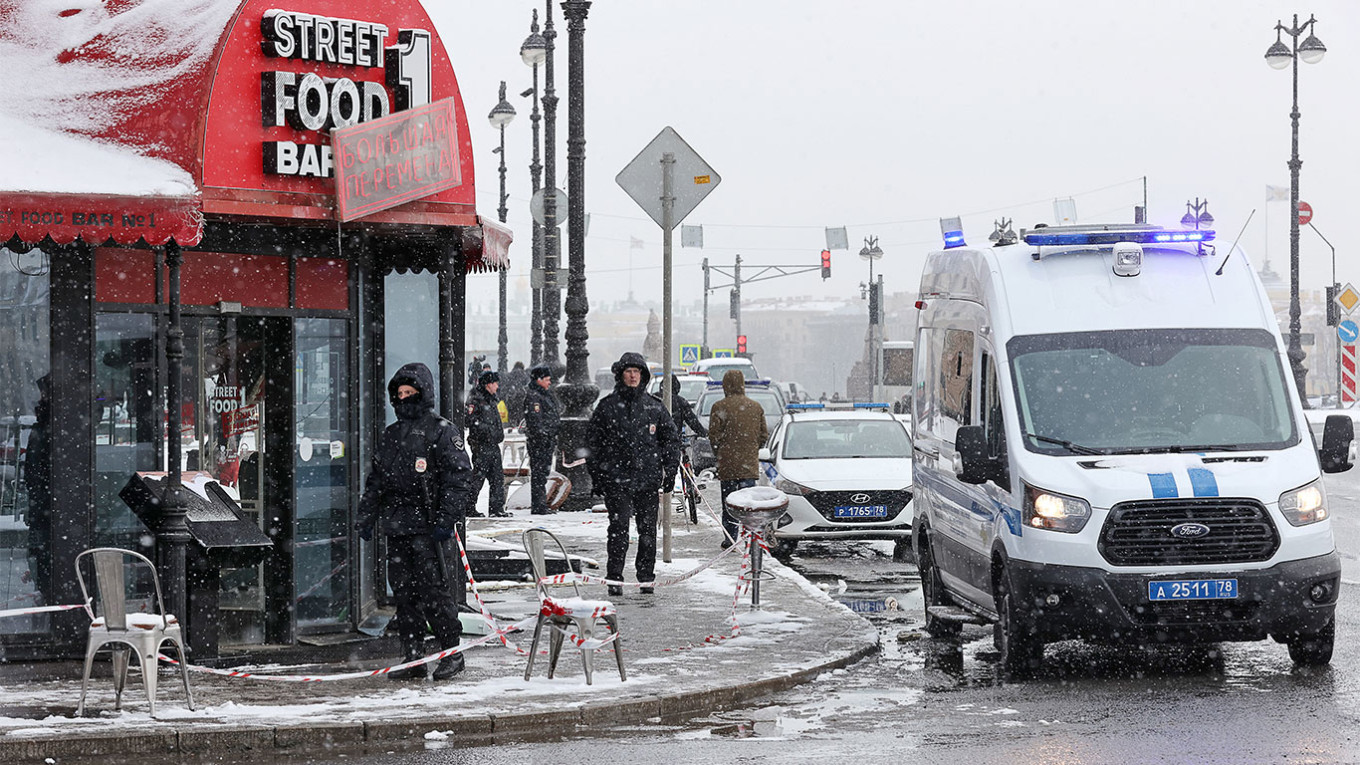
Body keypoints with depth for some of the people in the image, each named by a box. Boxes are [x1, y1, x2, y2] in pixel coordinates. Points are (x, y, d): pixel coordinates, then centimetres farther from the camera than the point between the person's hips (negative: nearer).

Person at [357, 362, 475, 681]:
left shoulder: (441, 431, -2)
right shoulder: (390, 436, 19)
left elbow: (458, 478, -8)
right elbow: (375, 481, 25)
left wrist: (447, 519, -15)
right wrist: (366, 518, 17)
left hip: (429, 527, -7)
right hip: (397, 528, 7)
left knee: (435, 594, -8)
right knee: (404, 594, 6)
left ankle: (452, 652, 3)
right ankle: (413, 658, 11)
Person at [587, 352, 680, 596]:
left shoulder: (655, 407, 8)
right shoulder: (607, 406, 4)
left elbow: (671, 439, 15)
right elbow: (593, 442, 8)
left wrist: (670, 470, 5)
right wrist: (596, 475, 3)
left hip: (648, 479, 2)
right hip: (616, 478, -2)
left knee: (648, 530, 5)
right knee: (619, 527, -9)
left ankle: (646, 578, 14)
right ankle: (614, 578, -4)